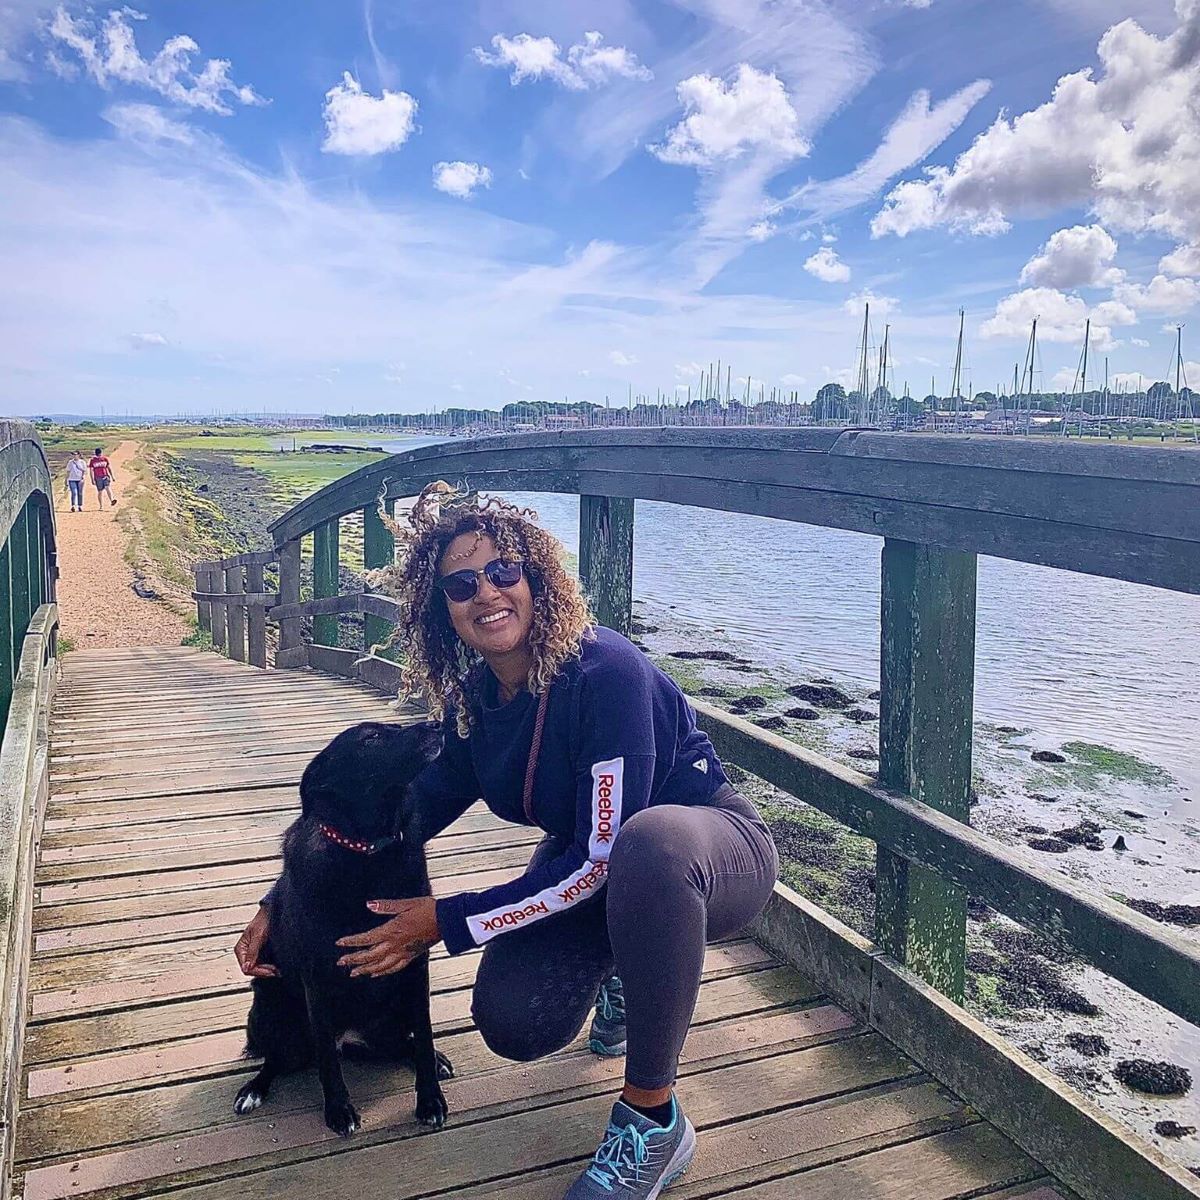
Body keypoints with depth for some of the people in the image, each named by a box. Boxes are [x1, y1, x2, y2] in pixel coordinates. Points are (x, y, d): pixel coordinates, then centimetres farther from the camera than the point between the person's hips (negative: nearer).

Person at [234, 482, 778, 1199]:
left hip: (708, 850, -6)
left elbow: (602, 857, -27)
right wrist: (284, 901, -2)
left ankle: (653, 1121, -21)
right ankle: (619, 973, 19)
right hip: (590, 869, 6)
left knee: (649, 844, -41)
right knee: (514, 1024, -18)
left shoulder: (605, 671, -29)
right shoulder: (473, 697, -6)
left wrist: (447, 921, -23)